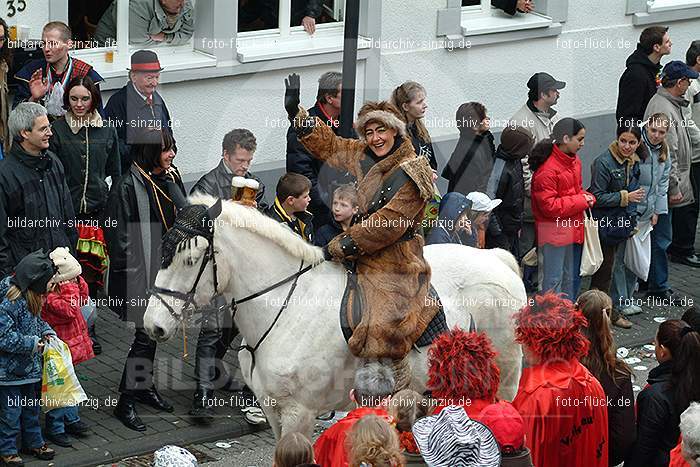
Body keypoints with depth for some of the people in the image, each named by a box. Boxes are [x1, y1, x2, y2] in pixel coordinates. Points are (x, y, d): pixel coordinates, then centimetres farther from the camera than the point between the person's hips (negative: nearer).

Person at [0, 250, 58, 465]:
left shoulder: (32, 298, 2)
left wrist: (46, 331, 2)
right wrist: (33, 343, -23)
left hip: (30, 366, 9)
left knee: (32, 407, 21)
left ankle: (34, 442, 36)